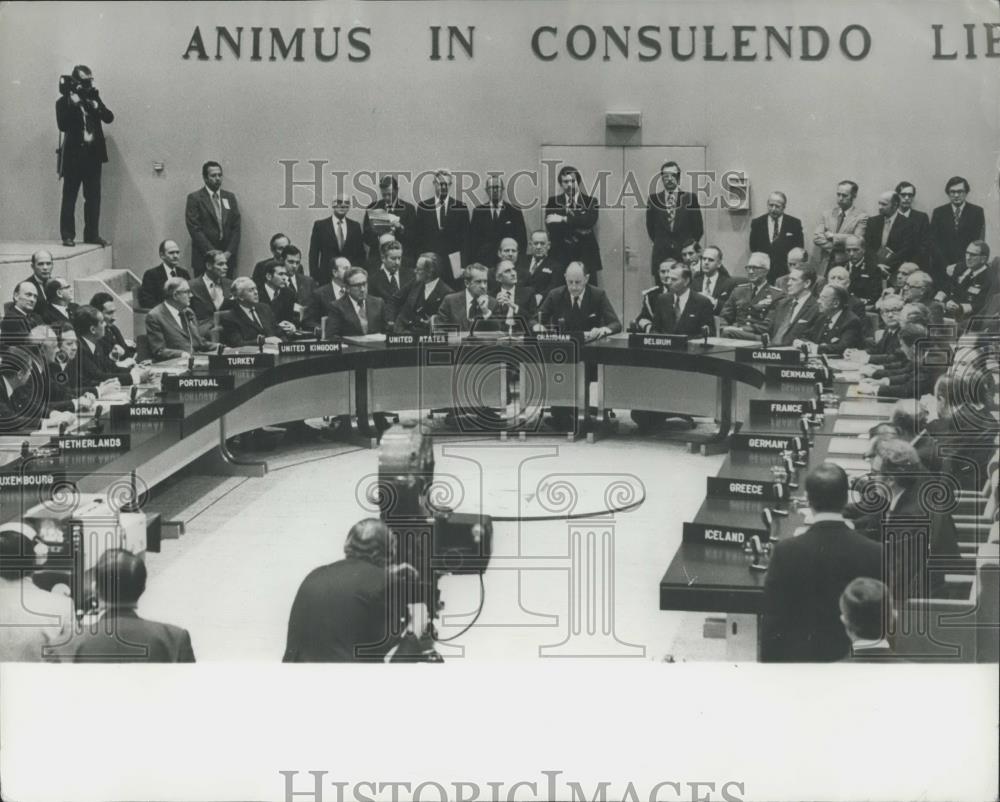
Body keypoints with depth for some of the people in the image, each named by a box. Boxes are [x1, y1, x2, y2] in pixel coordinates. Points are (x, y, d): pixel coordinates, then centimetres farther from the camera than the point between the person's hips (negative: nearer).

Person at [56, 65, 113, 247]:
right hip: (74, 155, -4)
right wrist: (74, 104, -19)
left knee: (93, 197, 5)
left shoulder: (93, 98, 12)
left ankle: (92, 234, 10)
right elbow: (63, 125, -15)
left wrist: (96, 107, -13)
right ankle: (68, 235, 1)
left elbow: (109, 118, 3)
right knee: (69, 197, -1)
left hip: (93, 154, 4)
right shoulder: (64, 102, -2)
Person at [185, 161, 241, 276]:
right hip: (204, 260, -3)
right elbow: (195, 229, -7)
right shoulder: (194, 198, 0)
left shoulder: (230, 197, 14)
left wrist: (229, 252, -4)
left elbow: (236, 227, 10)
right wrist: (213, 253, -13)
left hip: (227, 258, 3)